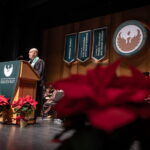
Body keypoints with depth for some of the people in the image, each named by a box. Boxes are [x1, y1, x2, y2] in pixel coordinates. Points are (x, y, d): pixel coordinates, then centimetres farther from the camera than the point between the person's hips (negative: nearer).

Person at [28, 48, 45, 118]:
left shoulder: (40, 62, -1)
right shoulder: (29, 62, 22)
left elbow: (40, 72, -11)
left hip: (37, 83, -7)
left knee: (36, 100, -5)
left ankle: (35, 115, -1)